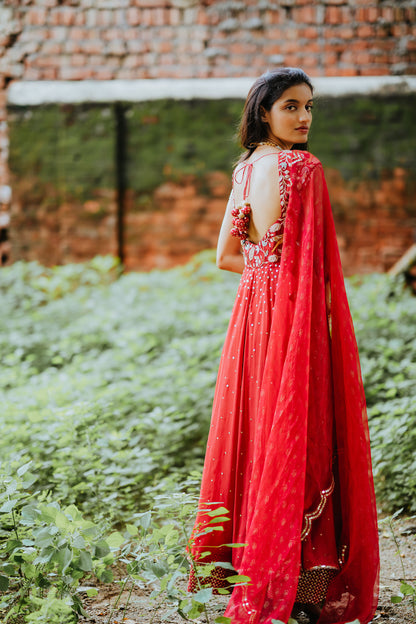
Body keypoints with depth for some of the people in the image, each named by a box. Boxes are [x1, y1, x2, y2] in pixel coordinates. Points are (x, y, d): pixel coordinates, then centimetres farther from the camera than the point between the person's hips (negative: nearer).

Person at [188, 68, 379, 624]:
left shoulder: (245, 169, 9)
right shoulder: (303, 167, -13)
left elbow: (226, 254, 13)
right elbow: (315, 260, -12)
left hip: (252, 307, 7)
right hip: (295, 312, -7)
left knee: (254, 429, 15)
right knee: (297, 436, -2)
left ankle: (234, 558, 25)